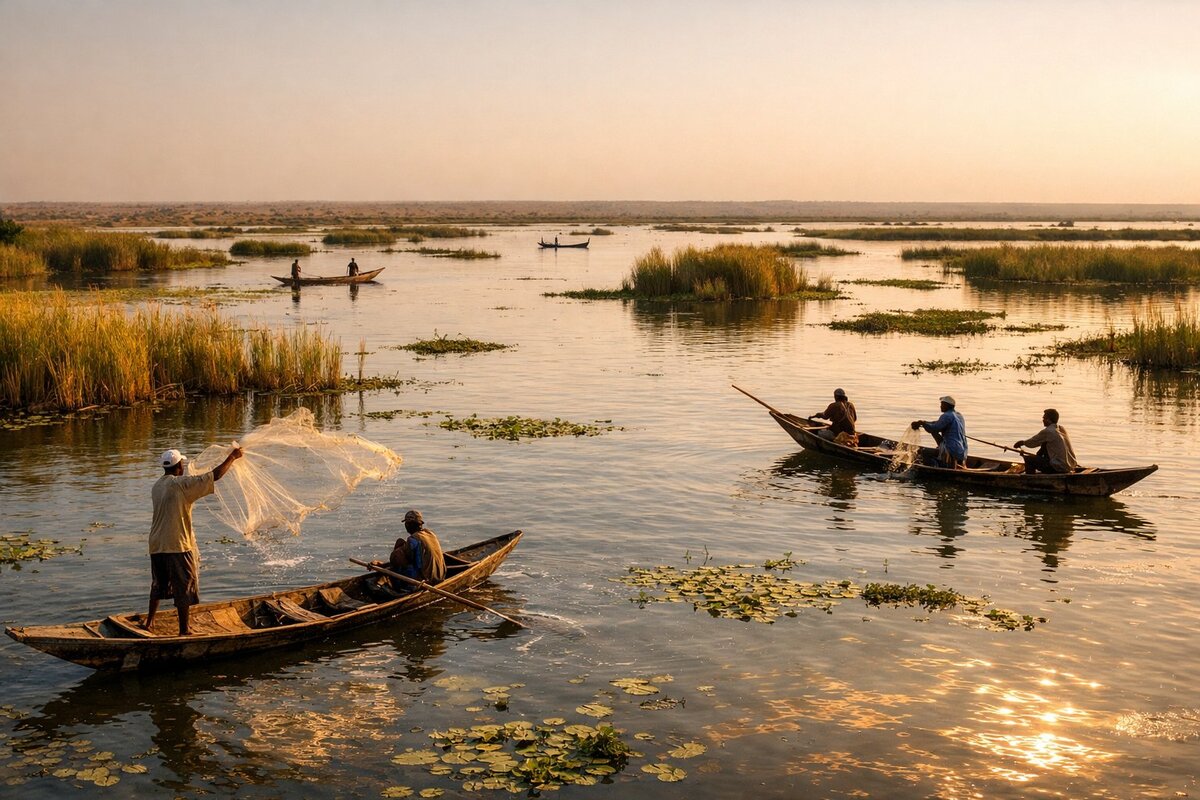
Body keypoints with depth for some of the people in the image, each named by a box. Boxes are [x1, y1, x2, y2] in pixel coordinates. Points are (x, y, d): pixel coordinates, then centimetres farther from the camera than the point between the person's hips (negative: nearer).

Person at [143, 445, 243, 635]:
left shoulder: (157, 487, 9)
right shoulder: (182, 484, -14)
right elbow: (214, 476, -15)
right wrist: (232, 457, -2)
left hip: (157, 545, 7)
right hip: (178, 545, -7)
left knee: (158, 584, 23)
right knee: (184, 588, 3)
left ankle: (149, 621, 27)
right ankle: (183, 630, 8)